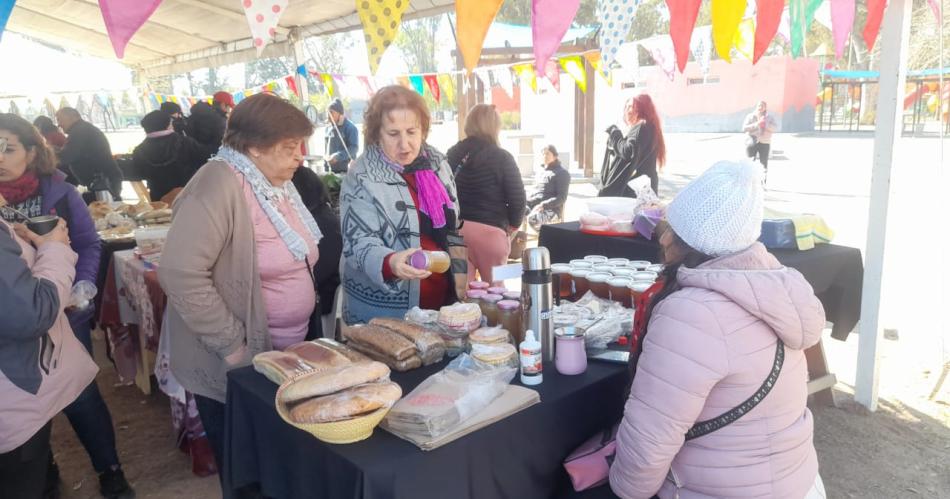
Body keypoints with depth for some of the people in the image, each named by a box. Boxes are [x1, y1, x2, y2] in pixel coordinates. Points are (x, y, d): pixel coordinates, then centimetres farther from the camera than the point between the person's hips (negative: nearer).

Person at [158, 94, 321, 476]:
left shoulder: (277, 183, 6)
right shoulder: (219, 186, -23)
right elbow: (180, 274, -30)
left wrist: (309, 300, 10)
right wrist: (231, 344, -24)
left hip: (285, 353, 8)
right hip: (236, 366, -8)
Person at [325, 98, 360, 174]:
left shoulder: (350, 128, -10)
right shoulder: (329, 128, 12)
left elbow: (354, 148, -19)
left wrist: (337, 156, -29)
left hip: (346, 170, -7)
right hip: (331, 170, 7)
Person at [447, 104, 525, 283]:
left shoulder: (452, 155, 8)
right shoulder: (502, 158, -7)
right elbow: (517, 198, -8)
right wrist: (512, 225, 9)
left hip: (455, 229, 4)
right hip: (490, 230, -4)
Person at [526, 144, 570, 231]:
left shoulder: (562, 173, 0)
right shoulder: (542, 172, 25)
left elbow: (562, 198, -9)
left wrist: (543, 205, -21)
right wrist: (526, 200, 8)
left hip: (551, 209, -8)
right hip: (534, 205, 8)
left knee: (533, 218, -38)